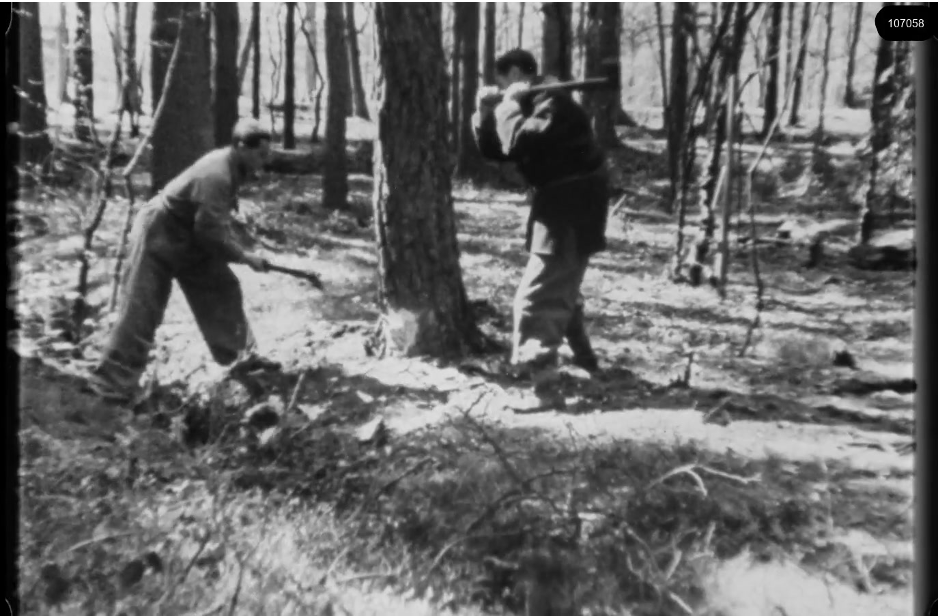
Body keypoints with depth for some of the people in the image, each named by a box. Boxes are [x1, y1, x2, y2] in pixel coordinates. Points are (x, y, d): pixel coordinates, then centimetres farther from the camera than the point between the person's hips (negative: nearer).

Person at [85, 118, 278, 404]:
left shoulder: (229, 166, 1)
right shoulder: (215, 176, -29)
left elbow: (213, 225, 10)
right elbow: (211, 232, -29)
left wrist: (237, 250, 1)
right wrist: (244, 256, -18)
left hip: (189, 238, 10)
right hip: (158, 237, -10)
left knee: (222, 288, 10)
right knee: (141, 310, -8)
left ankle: (239, 355, 23)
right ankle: (110, 382, 0)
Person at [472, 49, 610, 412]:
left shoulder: (553, 102, -18)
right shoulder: (530, 105, 13)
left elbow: (516, 143, -33)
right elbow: (493, 151, 10)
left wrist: (508, 104, -18)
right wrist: (485, 112, -2)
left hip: (572, 209, -11)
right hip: (560, 205, 11)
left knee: (535, 300, -12)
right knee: (562, 289, 26)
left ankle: (544, 389, -9)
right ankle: (582, 355, 45)